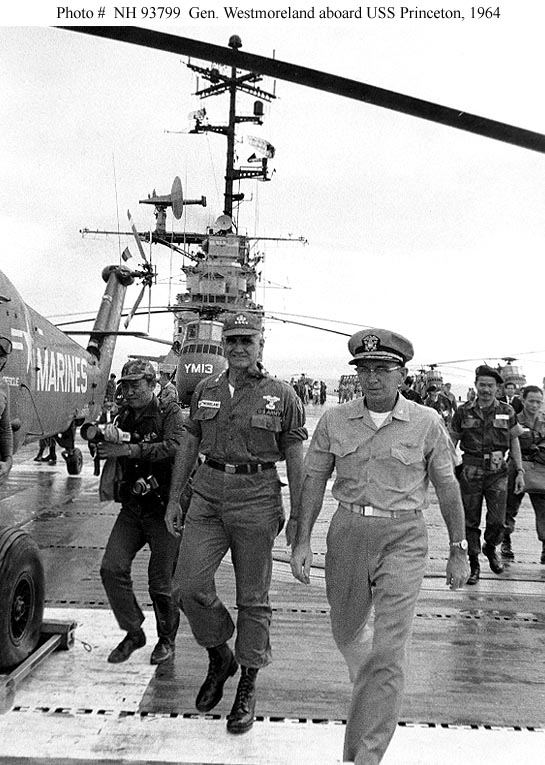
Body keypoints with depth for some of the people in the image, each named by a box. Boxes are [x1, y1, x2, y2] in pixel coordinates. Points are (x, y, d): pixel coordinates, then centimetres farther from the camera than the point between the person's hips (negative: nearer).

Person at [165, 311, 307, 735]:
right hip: (208, 493, 4)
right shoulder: (206, 390, 9)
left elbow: (295, 459, -1)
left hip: (257, 497, -3)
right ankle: (219, 657, 25)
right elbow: (189, 447, 15)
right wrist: (174, 499, 12)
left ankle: (248, 684, 25)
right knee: (190, 585, -3)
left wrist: (297, 517, -3)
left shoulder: (282, 395, -2)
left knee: (252, 597, 6)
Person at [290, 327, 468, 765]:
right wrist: (302, 541, 0)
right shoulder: (334, 421, -1)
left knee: (387, 653, -8)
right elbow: (314, 481, 5)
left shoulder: (426, 423, -5)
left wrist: (459, 550, 6)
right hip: (347, 532, 3)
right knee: (346, 631, 20)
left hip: (403, 537, -3)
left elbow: (447, 487, 3)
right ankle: (369, 686, 54)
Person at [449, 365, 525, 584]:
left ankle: (490, 548, 29)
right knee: (470, 521, 5)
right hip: (470, 472, 0)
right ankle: (474, 564, 21)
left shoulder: (507, 411, 4)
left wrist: (520, 471, 4)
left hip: (497, 472, 0)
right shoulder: (463, 411, 1)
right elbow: (452, 441, 8)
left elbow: (514, 442, 10)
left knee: (497, 521, -3)